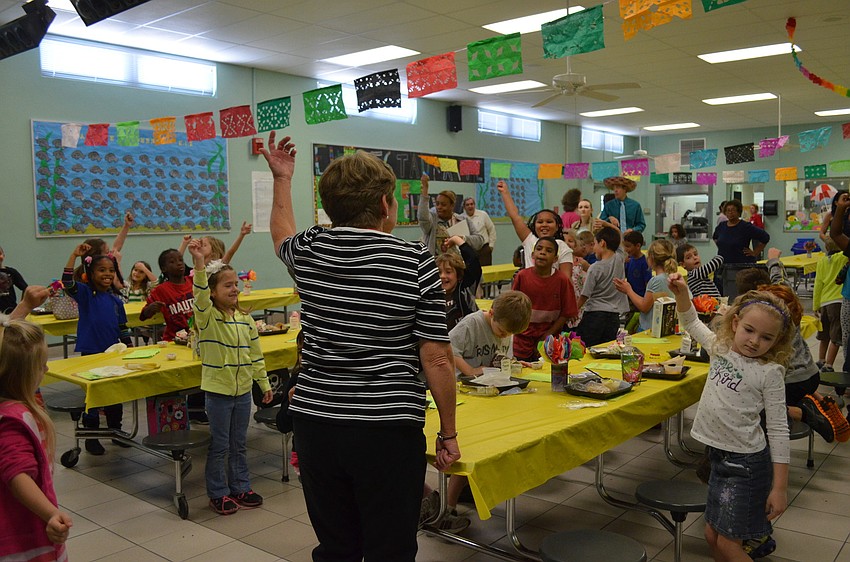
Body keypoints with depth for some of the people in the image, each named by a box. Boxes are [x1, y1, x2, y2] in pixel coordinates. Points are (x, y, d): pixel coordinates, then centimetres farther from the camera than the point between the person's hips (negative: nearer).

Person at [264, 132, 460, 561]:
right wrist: (448, 434, 1)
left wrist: (281, 179, 40)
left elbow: (281, 234, 27)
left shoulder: (307, 251, 1)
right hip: (387, 429, -4)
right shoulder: (415, 262, -10)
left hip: (315, 420, 4)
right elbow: (436, 359, -10)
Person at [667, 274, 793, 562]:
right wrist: (681, 292, -1)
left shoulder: (769, 372, -14)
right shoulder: (720, 347, 2)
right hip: (719, 454, 6)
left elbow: (778, 430, -13)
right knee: (712, 535, 14)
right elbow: (691, 322, 17)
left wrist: (780, 488, -14)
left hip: (746, 462, -6)